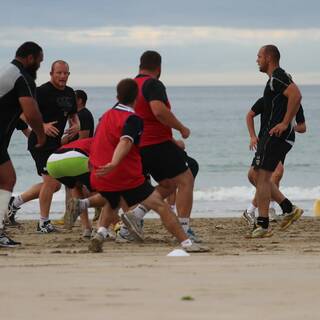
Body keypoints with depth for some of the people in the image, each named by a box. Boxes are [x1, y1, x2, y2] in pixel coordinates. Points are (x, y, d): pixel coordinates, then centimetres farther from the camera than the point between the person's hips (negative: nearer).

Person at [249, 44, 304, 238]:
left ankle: (263, 225, -10)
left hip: (276, 134, -11)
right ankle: (289, 209, 12)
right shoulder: (278, 77, 20)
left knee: (262, 177, -10)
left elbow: (296, 95, -28)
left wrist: (284, 123, -25)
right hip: (282, 136, 11)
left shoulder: (277, 77, -12)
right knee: (260, 176, 13)